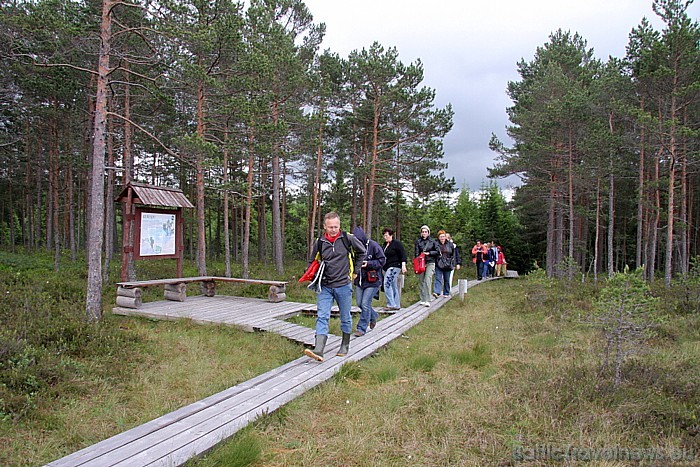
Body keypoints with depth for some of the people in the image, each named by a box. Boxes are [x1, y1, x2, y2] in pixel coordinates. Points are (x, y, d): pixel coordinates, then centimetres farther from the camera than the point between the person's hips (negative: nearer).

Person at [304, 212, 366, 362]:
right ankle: (318, 350, -15)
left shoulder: (348, 238, -6)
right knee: (322, 317, -9)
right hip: (325, 286, 1)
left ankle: (345, 346, 30)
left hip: (343, 285, -1)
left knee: (345, 317, 11)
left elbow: (362, 251, 11)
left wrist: (355, 270, 8)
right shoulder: (319, 242, 0)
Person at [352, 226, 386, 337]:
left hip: (372, 281, -6)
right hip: (360, 280, 6)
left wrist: (369, 264, -21)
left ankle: (361, 328, 8)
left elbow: (382, 260, -10)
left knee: (365, 304, -5)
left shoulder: (373, 246, -14)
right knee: (359, 303, 12)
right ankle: (373, 316, 39)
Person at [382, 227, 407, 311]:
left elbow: (403, 255, -12)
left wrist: (403, 265, -20)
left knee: (387, 284, -16)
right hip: (387, 268, 9)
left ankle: (391, 305, -12)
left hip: (394, 267, -9)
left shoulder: (397, 243, -7)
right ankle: (397, 305, 17)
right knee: (393, 287, 11)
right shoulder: (385, 244, 16)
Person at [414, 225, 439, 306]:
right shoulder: (418, 241, 6)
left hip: (430, 263, -2)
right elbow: (416, 253, 2)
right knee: (421, 281, 5)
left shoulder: (432, 241, 3)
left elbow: (437, 252, 7)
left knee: (427, 281, -13)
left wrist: (429, 253, -6)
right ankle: (423, 299, 15)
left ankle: (427, 300, -13)